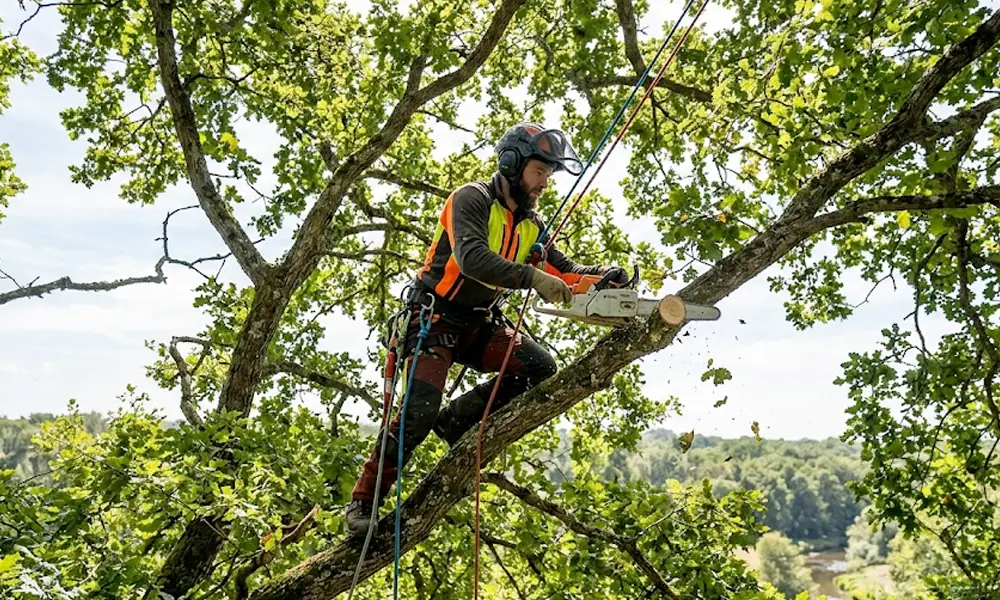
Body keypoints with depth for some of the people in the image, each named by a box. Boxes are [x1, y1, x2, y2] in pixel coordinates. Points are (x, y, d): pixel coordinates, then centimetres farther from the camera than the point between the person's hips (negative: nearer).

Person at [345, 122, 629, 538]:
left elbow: (565, 271, 9)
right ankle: (363, 501, -2)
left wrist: (602, 275, -10)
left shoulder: (531, 225, 10)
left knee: (540, 369, -13)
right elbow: (472, 259, -31)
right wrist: (533, 277, -38)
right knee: (420, 411, -19)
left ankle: (456, 422, 0)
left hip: (478, 324, 7)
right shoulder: (472, 200, -14)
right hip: (434, 318, -7)